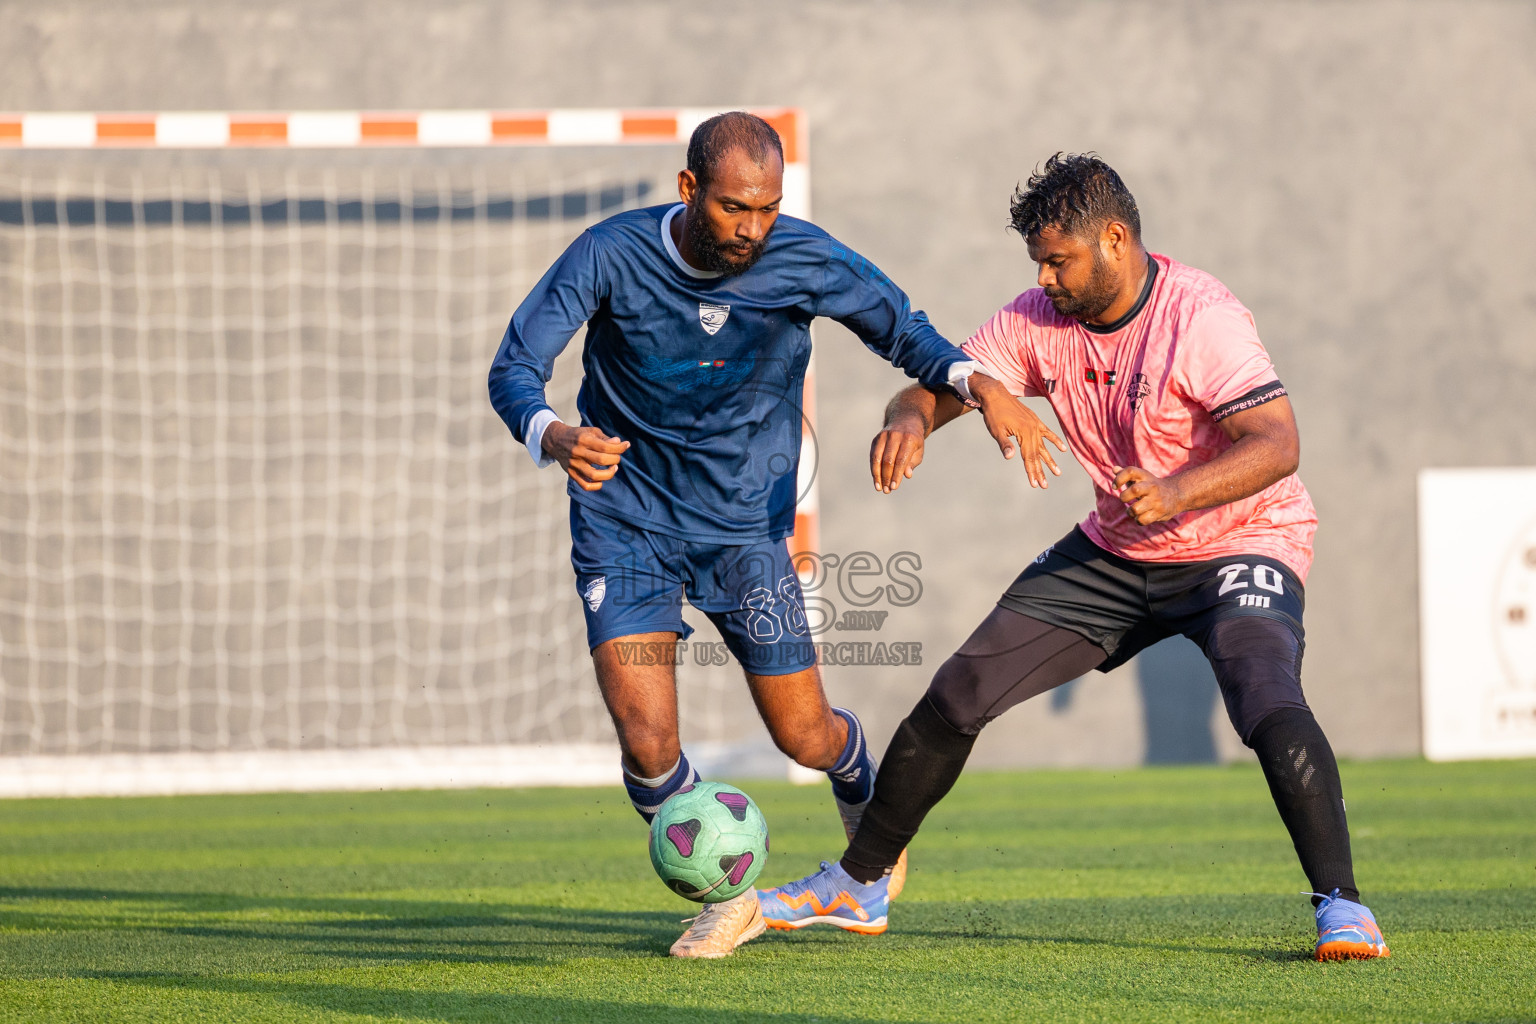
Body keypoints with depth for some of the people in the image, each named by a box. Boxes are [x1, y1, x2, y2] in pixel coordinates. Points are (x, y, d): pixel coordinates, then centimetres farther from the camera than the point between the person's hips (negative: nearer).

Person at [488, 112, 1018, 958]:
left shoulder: (805, 260, -14)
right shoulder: (612, 255, -18)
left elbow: (900, 330, 0)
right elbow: (514, 368, -21)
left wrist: (971, 379, -23)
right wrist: (554, 438, -44)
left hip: (745, 527, 1)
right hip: (624, 520, -1)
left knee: (804, 736, 5)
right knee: (647, 744, -15)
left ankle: (870, 814, 43)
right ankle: (728, 898, 13)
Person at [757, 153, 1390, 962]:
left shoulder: (1199, 316, -24)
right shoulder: (1040, 319, -6)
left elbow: (1277, 443, -30)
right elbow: (943, 382, -5)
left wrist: (1176, 491, -47)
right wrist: (910, 420, -31)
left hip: (1242, 541, -6)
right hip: (1114, 553, 6)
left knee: (1268, 704, -34)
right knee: (959, 691, 1)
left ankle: (1340, 906, -25)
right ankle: (858, 885, 15)